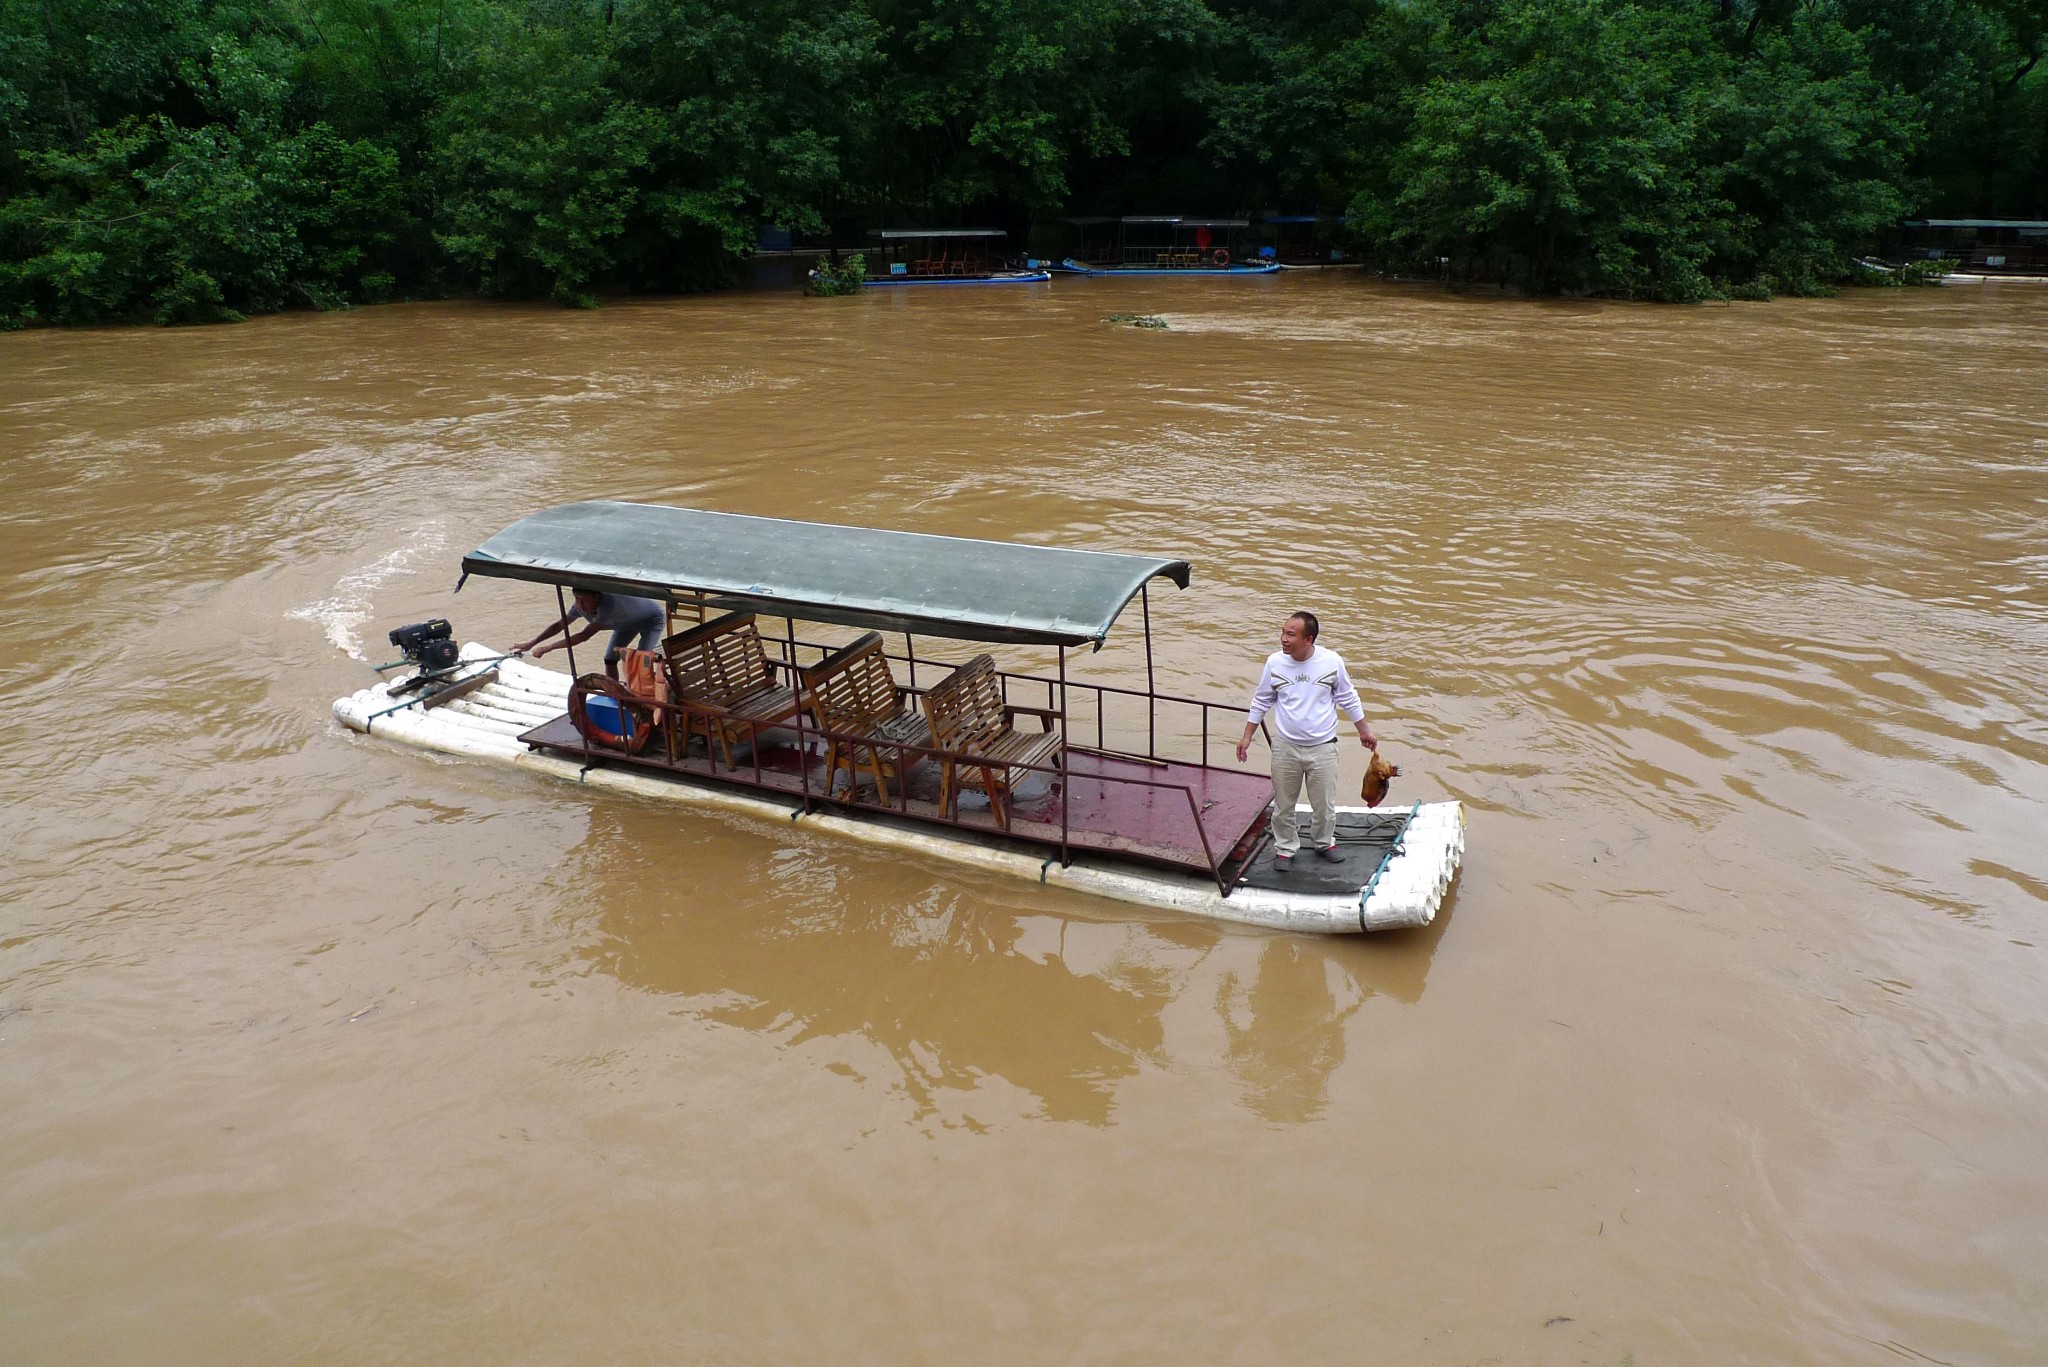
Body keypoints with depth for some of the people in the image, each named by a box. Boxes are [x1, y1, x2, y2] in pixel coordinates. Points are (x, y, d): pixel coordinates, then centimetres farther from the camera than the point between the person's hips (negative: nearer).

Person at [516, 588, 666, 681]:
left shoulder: (608, 604, -46)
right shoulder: (580, 606, -23)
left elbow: (584, 635, -45)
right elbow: (559, 625, -8)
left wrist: (546, 649, -43)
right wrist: (530, 644, -13)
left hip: (652, 618, -8)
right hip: (627, 622, 8)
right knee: (609, 660, 3)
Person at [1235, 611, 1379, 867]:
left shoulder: (1331, 661, -13)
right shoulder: (1275, 662, -11)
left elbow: (1348, 699, 3)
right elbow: (1261, 702, 4)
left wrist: (1364, 730, 11)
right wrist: (1247, 737, 7)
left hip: (1322, 747, 0)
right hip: (1285, 747, 1)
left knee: (1324, 804, 14)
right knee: (1283, 804, 12)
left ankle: (1325, 843, 39)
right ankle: (1286, 849, 32)